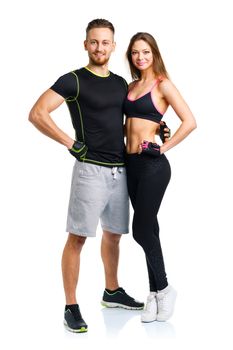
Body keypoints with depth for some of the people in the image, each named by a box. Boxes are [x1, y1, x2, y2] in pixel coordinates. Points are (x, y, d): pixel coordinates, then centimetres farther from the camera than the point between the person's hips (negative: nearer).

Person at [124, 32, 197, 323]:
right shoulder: (131, 86, 14)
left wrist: (163, 147, -11)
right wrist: (128, 141, 7)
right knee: (148, 229, 10)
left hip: (152, 165, -7)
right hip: (131, 163, 7)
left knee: (142, 230, -7)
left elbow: (189, 122, -14)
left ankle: (164, 289, 12)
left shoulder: (162, 84, -6)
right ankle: (155, 294, 19)